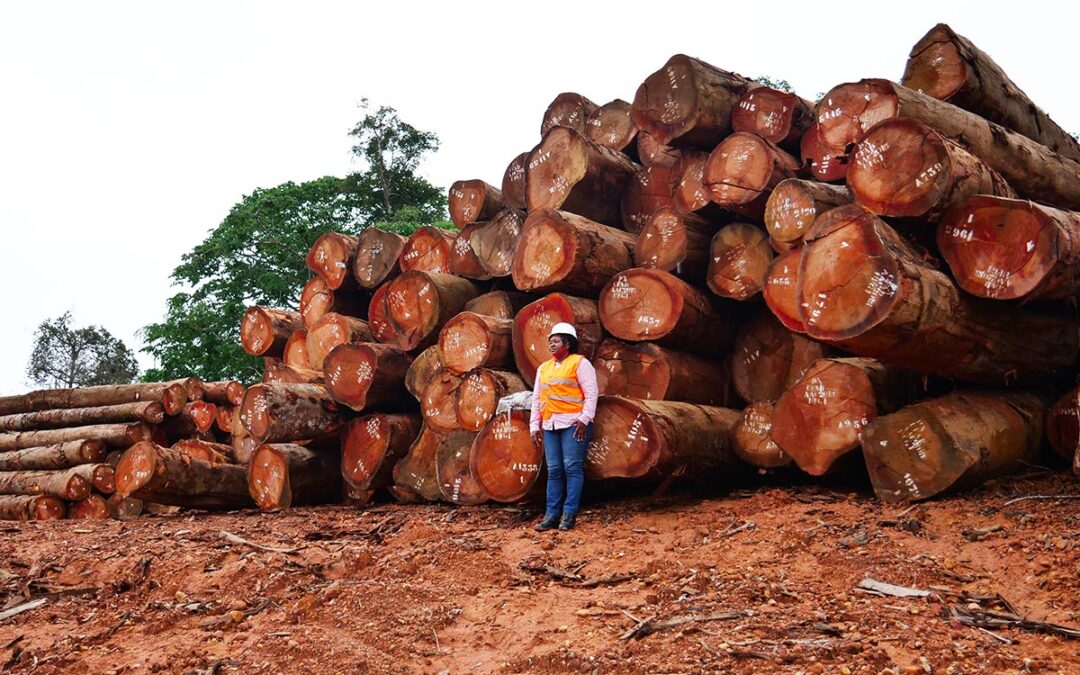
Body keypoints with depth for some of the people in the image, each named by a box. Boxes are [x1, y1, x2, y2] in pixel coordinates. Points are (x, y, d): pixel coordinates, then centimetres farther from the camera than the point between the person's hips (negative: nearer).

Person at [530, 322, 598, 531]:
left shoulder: (579, 363, 2)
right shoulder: (543, 368, 21)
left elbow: (591, 393, -6)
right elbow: (537, 398, 22)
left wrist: (585, 418, -15)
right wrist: (534, 425, 15)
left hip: (573, 423, -6)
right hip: (550, 425, 6)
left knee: (572, 467, -8)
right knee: (554, 470, 4)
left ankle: (569, 514, -5)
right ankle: (552, 514, 6)